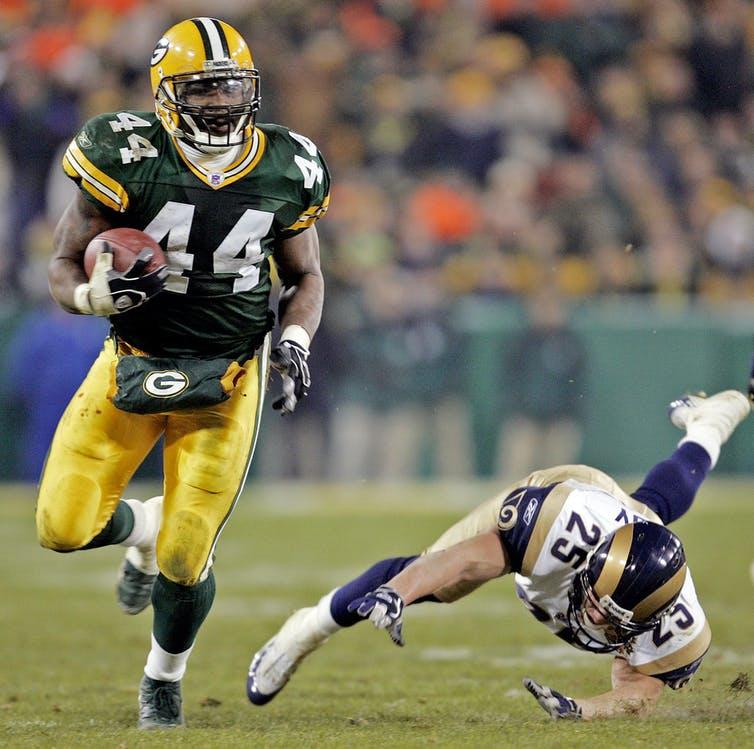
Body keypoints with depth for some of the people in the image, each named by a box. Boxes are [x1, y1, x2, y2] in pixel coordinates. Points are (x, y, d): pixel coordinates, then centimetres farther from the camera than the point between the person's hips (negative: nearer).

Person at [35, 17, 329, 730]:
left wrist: (294, 342, -9)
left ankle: (164, 677, 27)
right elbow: (63, 269, -6)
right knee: (63, 528, -9)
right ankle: (142, 528, 28)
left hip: (226, 381, 0)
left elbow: (305, 278, 11)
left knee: (183, 561, -5)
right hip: (135, 365, 0)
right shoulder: (127, 159, -13)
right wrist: (100, 293, -29)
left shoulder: (285, 170, -4)